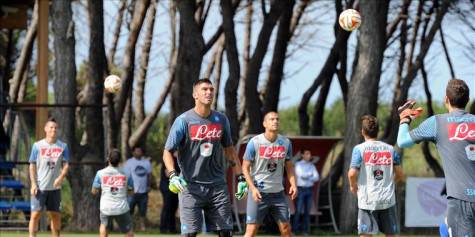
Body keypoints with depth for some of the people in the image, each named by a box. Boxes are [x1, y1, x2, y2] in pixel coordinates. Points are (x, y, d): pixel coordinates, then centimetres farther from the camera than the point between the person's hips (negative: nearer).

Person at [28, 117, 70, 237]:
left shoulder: (63, 146, 6)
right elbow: (32, 166, 1)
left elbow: (66, 165, 2)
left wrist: (61, 177, -17)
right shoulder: (37, 145, 1)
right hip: (39, 187, -2)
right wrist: (33, 184, -9)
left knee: (56, 216, 8)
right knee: (35, 214, -8)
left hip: (55, 187, 2)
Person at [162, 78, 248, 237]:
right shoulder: (183, 121, -7)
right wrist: (172, 175, -23)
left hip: (217, 186, 4)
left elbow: (229, 150, 17)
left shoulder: (221, 120, 7)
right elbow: (168, 151, -7)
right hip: (190, 187, -4)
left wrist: (240, 178, 13)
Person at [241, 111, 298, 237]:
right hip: (258, 192, -4)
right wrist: (253, 188, -18)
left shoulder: (286, 142, 4)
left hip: (278, 192, 4)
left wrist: (293, 184, -5)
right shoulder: (255, 142, -9)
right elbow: (245, 168, -6)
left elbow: (289, 166, 12)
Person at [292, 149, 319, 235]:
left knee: (307, 211, 4)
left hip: (309, 189, 4)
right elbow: (301, 175, -15)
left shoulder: (312, 165, 13)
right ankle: (294, 230, -6)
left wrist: (306, 177, -10)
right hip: (301, 189, -4)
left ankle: (306, 230, 7)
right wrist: (310, 174, -1)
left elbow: (316, 177, 3)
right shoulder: (298, 164, 0)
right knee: (298, 210, -8)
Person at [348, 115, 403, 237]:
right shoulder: (390, 149, 7)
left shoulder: (359, 149, -4)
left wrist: (353, 186, 7)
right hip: (388, 199, 3)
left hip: (368, 200, -3)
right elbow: (399, 175, 8)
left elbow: (352, 173, -13)